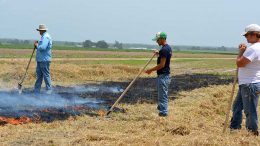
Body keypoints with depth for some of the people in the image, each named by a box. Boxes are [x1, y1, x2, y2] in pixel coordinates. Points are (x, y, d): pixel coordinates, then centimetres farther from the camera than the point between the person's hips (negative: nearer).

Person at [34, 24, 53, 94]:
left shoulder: (45, 37, -15)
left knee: (46, 75, -5)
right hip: (40, 60, 11)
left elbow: (42, 47, -26)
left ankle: (49, 90, 0)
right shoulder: (44, 36, 18)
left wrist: (37, 45, -9)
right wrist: (37, 45, 8)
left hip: (44, 60, -11)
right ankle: (36, 90, 18)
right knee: (39, 75, 13)